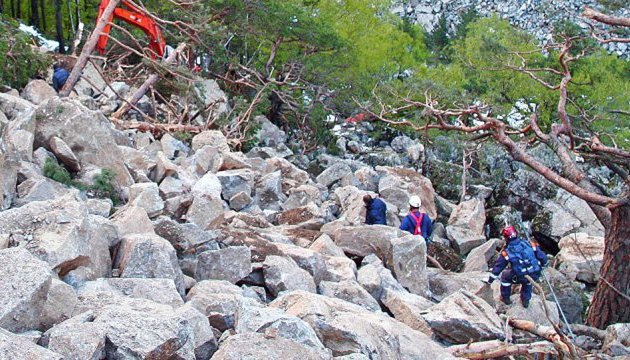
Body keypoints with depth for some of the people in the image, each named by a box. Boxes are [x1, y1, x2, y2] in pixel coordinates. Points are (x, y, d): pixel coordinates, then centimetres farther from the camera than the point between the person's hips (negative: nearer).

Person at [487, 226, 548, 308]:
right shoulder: (529, 244, 0)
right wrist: (542, 266, 28)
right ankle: (526, 300, 43)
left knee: (505, 276, 26)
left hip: (520, 278, -2)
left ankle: (505, 298, 37)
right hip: (535, 275, 3)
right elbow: (542, 257, 5)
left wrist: (490, 280, 19)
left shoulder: (506, 252, -3)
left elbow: (498, 266, 7)